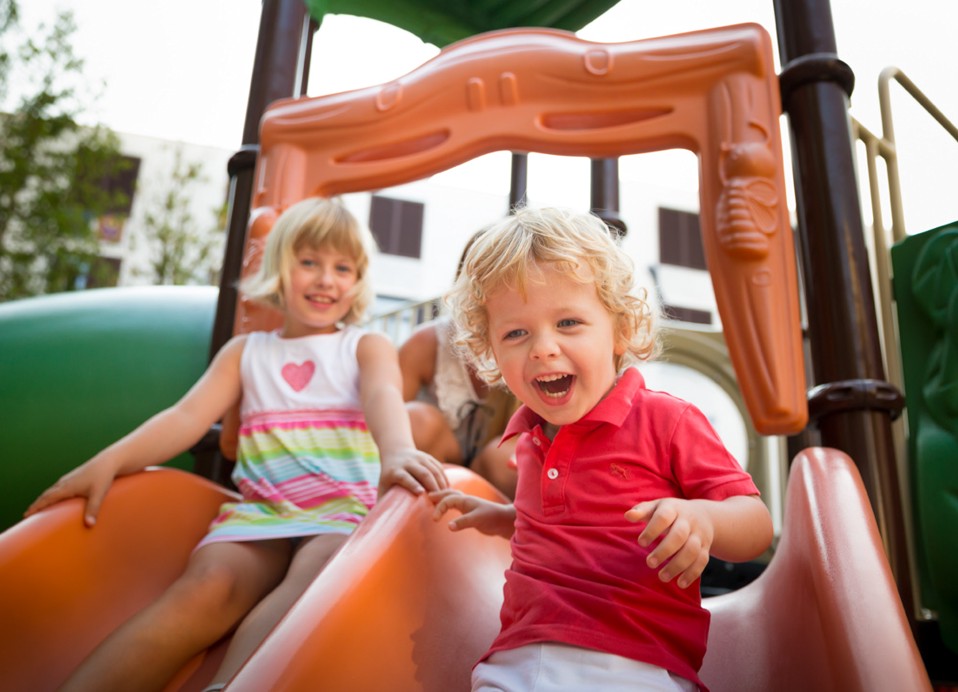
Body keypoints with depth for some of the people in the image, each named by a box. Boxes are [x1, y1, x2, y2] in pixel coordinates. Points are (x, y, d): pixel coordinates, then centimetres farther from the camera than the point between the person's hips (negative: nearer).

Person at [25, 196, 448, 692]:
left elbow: (384, 398, -9)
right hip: (259, 511, 2)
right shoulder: (245, 351, 21)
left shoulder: (368, 347, 13)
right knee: (208, 584, -30)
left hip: (347, 508, -2)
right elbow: (188, 416, 9)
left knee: (319, 574, -37)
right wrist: (108, 462, -9)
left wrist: (396, 453, -34)